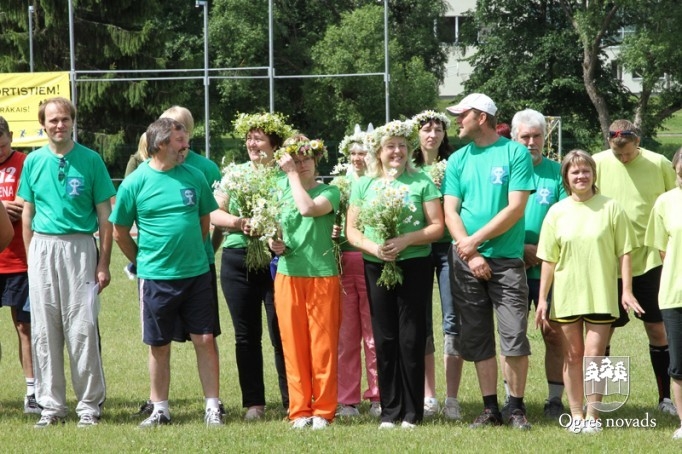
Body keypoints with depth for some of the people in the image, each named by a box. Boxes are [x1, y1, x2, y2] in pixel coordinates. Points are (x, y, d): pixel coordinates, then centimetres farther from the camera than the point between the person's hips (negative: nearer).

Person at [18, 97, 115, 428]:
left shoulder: (90, 160, 1)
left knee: (82, 329, -5)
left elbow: (104, 215, 2)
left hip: (80, 248, -3)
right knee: (44, 330, 4)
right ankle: (51, 404, 11)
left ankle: (89, 405, 2)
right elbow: (27, 214, 13)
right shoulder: (34, 162, 8)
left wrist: (104, 263, -3)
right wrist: (31, 259, 7)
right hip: (43, 248, 3)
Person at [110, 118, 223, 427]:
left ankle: (213, 407, 7)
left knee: (205, 340, 1)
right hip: (156, 277, -2)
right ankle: (160, 409, 16)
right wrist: (143, 262, 7)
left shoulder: (194, 177, 2)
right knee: (159, 346, 6)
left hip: (196, 274, 2)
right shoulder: (135, 183, -5)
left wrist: (194, 254, 12)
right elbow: (120, 233, 2)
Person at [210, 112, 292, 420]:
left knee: (282, 334, -3)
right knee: (246, 336, 8)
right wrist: (239, 223, -14)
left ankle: (291, 401, 4)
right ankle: (253, 402, 14)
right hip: (238, 261, 4)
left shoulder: (286, 176, -1)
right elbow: (214, 213, 4)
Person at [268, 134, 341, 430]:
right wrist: (274, 244, -3)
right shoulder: (280, 191, 11)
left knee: (323, 346, -1)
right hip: (288, 275, 3)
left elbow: (308, 208, -21)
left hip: (322, 275, -3)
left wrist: (293, 174, -12)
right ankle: (300, 411, 10)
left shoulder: (329, 192, -1)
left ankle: (323, 411, 5)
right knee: (294, 346, 3)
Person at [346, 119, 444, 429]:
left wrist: (406, 240, -17)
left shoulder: (421, 182, 1)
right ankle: (389, 411, 10)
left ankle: (412, 412, 4)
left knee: (411, 339, -1)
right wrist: (374, 247, -12)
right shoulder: (364, 184, 9)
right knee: (384, 339, 4)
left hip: (415, 266, -2)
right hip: (376, 267, 3)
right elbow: (351, 230, 7)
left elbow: (437, 227, -2)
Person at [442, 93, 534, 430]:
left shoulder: (515, 153, -2)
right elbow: (450, 212, 4)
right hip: (466, 262, 4)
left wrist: (475, 240, -11)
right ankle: (490, 409, 11)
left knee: (514, 336, -7)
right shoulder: (458, 160, 10)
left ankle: (516, 408, 1)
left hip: (506, 259, -4)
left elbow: (515, 209, -9)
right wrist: (471, 255, -8)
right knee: (477, 338, 5)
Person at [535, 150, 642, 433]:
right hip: (566, 295, 2)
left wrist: (627, 290, -5)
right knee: (572, 355, 8)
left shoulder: (610, 208, -1)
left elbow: (624, 252, 1)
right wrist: (542, 298, 3)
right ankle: (576, 414, 15)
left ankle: (592, 415, 3)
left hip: (601, 295, -2)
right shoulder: (557, 212, 4)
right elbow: (548, 260, 6)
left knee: (594, 354, -6)